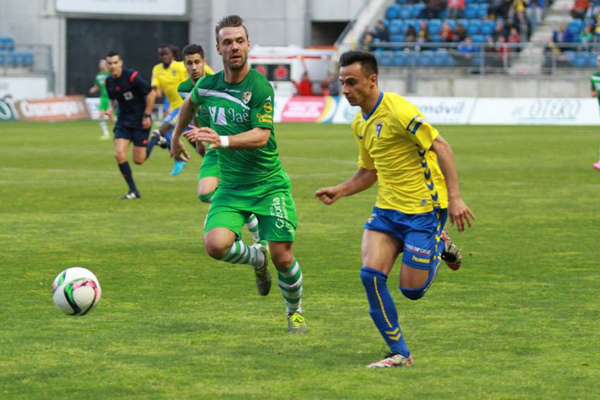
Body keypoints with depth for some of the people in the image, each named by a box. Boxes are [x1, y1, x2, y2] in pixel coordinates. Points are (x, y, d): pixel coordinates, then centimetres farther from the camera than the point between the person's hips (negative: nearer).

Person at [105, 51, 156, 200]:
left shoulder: (132, 77, -18)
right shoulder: (109, 82, 1)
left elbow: (151, 93, -13)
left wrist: (147, 115, -12)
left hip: (140, 121, -5)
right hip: (123, 121, 5)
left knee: (138, 160, -5)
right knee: (119, 154, -13)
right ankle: (133, 191, -2)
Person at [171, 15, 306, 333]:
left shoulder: (260, 87, -15)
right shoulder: (207, 85, 2)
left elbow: (261, 136, -25)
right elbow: (190, 103, 27)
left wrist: (222, 140, -38)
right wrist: (176, 135, 36)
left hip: (269, 185, -4)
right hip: (231, 187, 4)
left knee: (283, 258, -4)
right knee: (216, 244, -21)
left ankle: (294, 312, 26)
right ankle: (256, 259, 14)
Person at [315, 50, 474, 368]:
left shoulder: (397, 110, -17)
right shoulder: (360, 123, 11)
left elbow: (441, 147, -18)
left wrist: (454, 198, -24)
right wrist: (339, 191, 6)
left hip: (424, 208, -7)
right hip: (387, 209, 7)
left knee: (412, 289, -6)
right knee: (370, 273, -13)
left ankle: (439, 247, 26)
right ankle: (399, 354, -2)